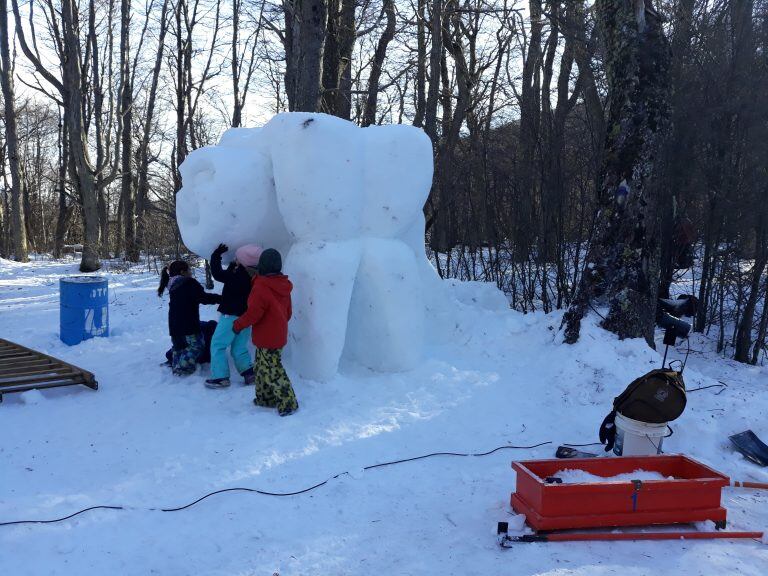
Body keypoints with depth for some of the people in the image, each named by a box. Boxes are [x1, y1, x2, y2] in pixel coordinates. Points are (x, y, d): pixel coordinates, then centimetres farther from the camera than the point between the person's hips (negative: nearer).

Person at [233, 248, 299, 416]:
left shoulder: (261, 286, -21)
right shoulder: (283, 286, 6)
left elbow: (253, 313, -21)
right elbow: (288, 313, 14)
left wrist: (238, 325, -5)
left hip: (267, 338, -9)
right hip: (279, 334, 9)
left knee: (273, 371, -2)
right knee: (261, 367, 20)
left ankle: (288, 403, 1)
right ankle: (266, 397, 28)